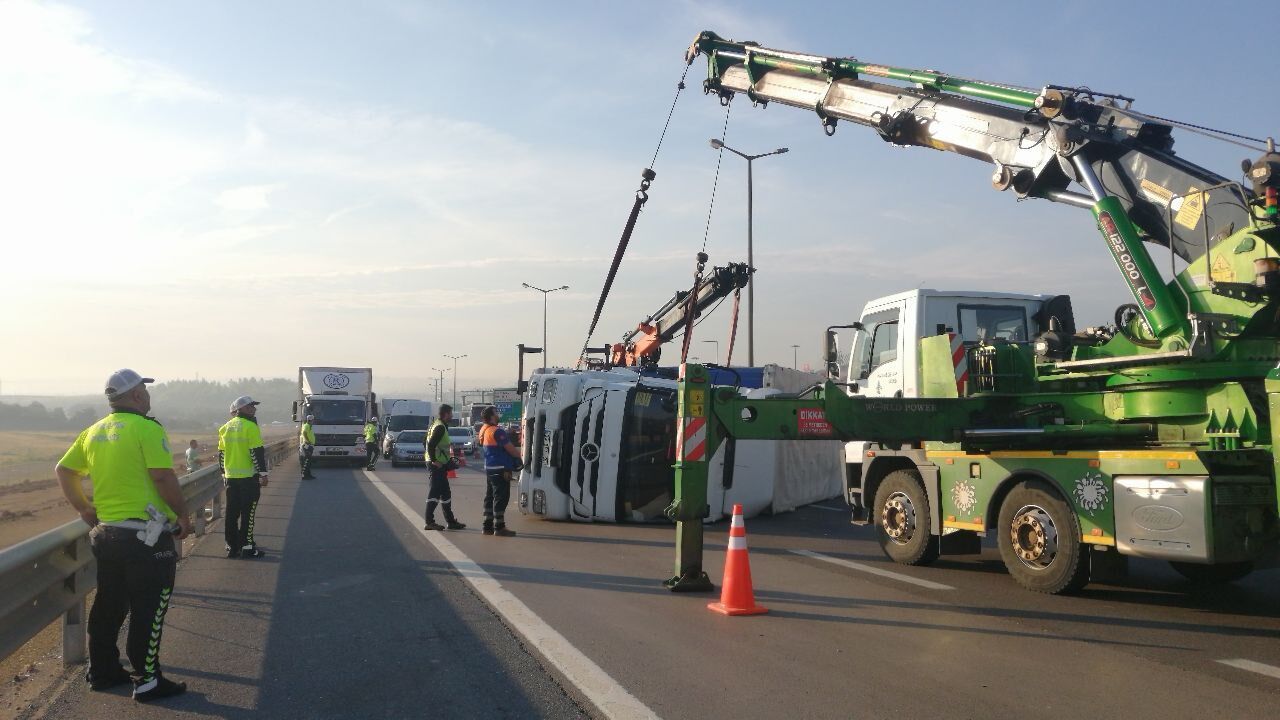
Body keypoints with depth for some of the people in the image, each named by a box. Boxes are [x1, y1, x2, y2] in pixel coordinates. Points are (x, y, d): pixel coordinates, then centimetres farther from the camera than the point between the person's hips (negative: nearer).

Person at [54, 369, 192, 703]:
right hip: (146, 535, -8)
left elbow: (63, 470, 17)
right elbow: (163, 476, -19)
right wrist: (183, 514, -9)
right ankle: (148, 681, 5)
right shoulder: (146, 428, -13)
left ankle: (102, 670, 30)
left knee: (108, 606, 19)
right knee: (148, 610, 0)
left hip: (106, 532, 8)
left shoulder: (94, 432, 10)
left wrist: (82, 507, 20)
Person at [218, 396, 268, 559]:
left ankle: (232, 547, 15)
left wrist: (224, 474, 23)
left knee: (232, 513, 10)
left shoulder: (225, 428, 10)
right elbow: (257, 453, -15)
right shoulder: (250, 426, -11)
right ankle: (247, 547, 1)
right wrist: (263, 473, -11)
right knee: (248, 513, -1)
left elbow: (221, 454, 15)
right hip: (249, 477, -6)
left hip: (230, 477, 6)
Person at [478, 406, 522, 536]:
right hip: (500, 469, -10)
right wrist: (519, 455, 2)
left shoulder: (484, 430, 11)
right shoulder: (497, 431, -18)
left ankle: (488, 526, 19)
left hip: (489, 468, 10)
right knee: (501, 498, -5)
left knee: (490, 497, 14)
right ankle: (499, 527, -3)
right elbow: (510, 449, -18)